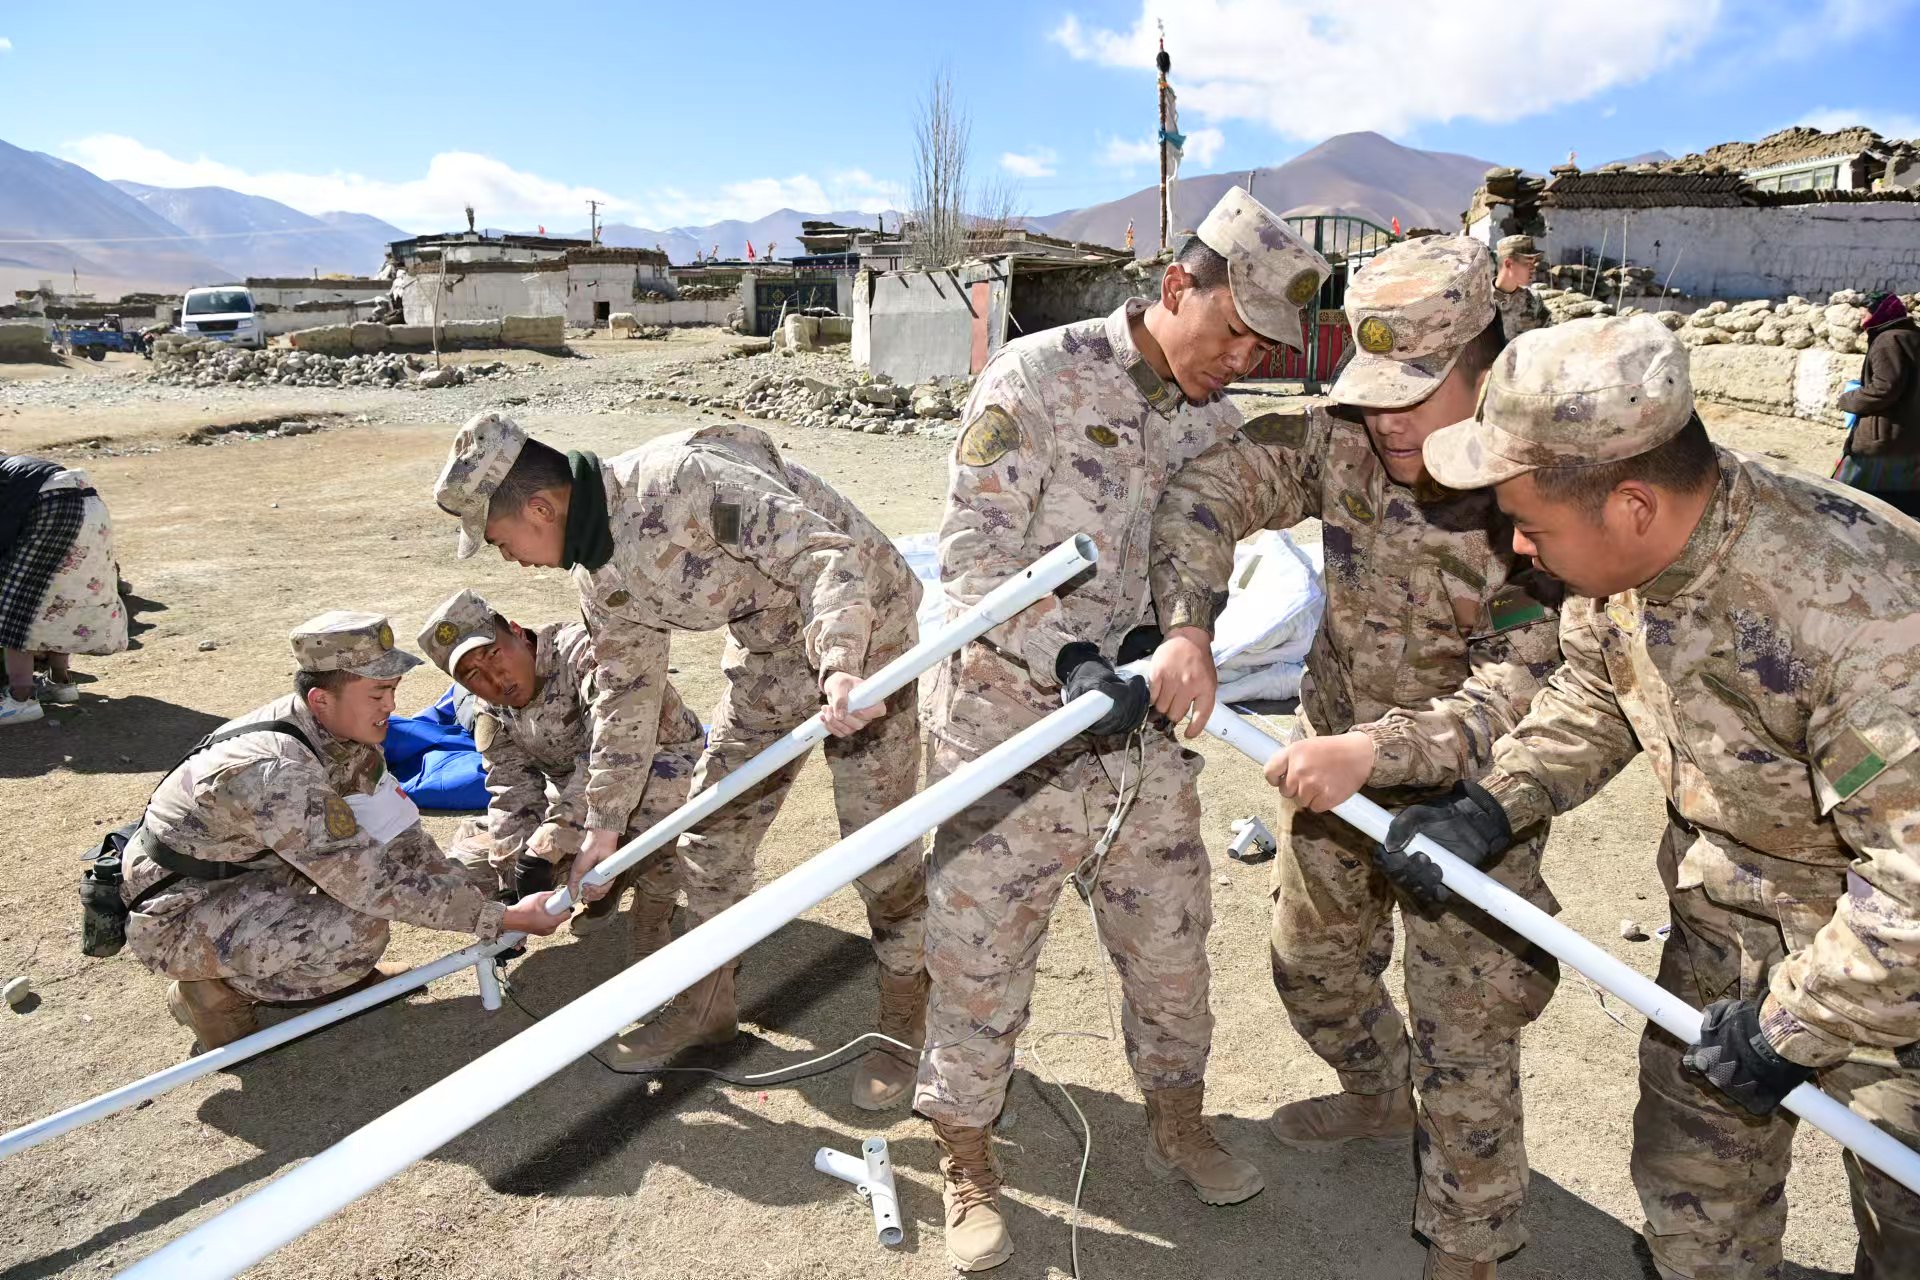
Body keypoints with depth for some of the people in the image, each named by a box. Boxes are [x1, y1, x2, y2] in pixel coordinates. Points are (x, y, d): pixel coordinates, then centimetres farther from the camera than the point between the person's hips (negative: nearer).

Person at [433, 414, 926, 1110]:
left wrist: (841, 668, -52)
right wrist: (605, 821, 13)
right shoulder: (600, 577, -3)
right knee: (713, 823, 10)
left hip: (859, 625, -8)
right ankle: (708, 999, 29)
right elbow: (626, 692, 9)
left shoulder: (682, 480, -32)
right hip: (769, 647, 8)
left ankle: (905, 1016, 18)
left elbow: (827, 554, -37)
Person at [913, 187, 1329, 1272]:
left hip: (1148, 736, 6)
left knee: (1171, 938, 18)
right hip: (1013, 726, -5)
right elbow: (975, 554, -18)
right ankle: (968, 1164, 31)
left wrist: (1167, 640, -13)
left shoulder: (1218, 419, 5)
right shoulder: (1037, 377, -14)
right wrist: (1069, 658, -31)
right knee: (982, 950, 7)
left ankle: (1177, 1123, 44)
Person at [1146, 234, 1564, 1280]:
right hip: (1332, 762, 5)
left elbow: (1524, 695, -32)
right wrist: (1187, 627, -28)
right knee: (1311, 966, 26)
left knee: (1465, 1040, 4)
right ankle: (1379, 1096, 57)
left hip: (1468, 795, -5)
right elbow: (1204, 491, -12)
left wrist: (1374, 751, -45)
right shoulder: (1339, 439, -15)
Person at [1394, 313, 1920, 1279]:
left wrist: (1789, 1025, -23)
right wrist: (1492, 808, -9)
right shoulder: (1618, 552, -16)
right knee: (1690, 1184, 19)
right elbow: (1592, 696, 3)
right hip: (1726, 924, 6)